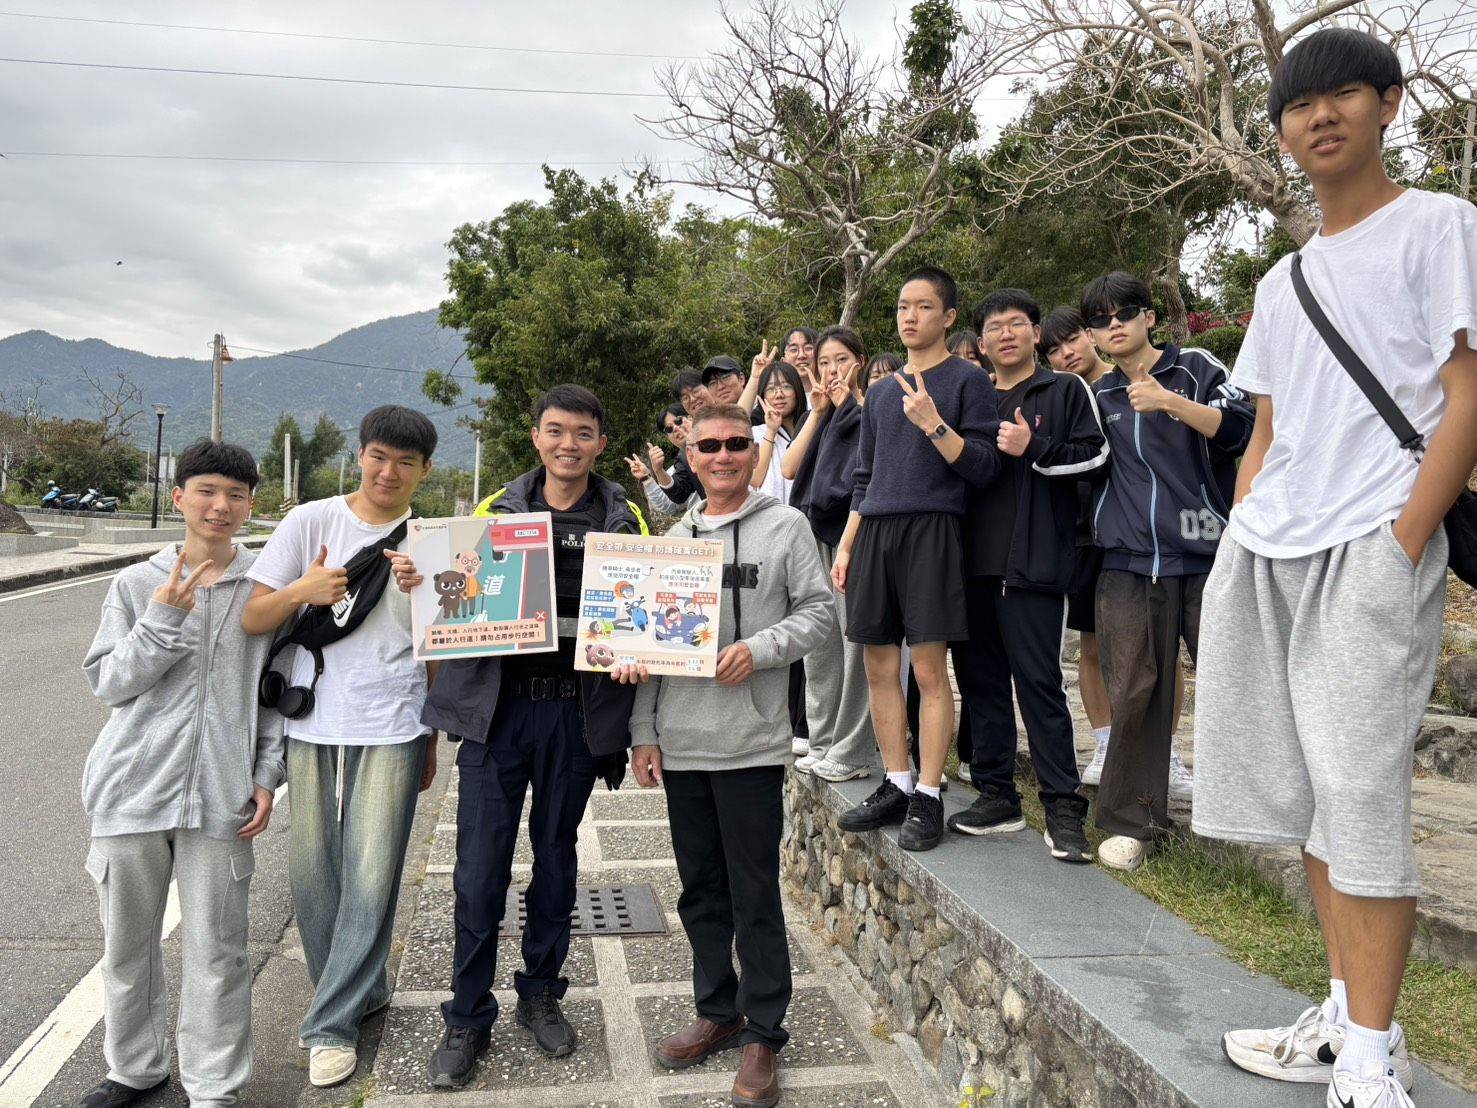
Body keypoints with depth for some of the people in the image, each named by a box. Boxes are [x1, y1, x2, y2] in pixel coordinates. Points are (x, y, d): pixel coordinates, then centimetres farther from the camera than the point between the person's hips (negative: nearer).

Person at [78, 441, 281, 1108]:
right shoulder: (136, 585, 4)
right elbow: (108, 682, -1)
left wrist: (266, 776, 0)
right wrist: (163, 620, -14)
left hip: (220, 794, -2)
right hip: (133, 785, 2)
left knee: (215, 948, 1)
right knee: (128, 940, 15)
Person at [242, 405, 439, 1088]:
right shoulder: (311, 522, 1)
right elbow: (252, 620, 0)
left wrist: (430, 742, 12)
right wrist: (302, 590, -20)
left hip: (391, 730, -1)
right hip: (312, 726, 1)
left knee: (370, 881, -2)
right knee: (311, 873, 8)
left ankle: (330, 1025, 13)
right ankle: (363, 990, 30)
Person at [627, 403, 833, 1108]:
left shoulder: (784, 526, 0)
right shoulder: (674, 538, 12)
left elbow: (818, 612, -2)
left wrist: (759, 648, -19)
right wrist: (643, 733, 8)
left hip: (752, 742, -4)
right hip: (680, 743, 5)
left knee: (755, 894, 2)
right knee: (700, 890, 15)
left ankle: (762, 1036, 17)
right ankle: (717, 1012, 32)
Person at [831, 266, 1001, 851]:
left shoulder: (967, 379, 2)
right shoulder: (881, 391, 19)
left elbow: (983, 467, -6)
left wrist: (933, 422, -18)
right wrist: (845, 548, 15)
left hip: (930, 531, -6)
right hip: (874, 534, 6)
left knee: (929, 669, -6)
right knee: (880, 666, 7)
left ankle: (927, 798, 4)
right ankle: (896, 787, 18)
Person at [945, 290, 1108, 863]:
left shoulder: (1065, 390, 7)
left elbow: (1093, 456, -3)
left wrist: (1033, 448, -13)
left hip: (1032, 564, -5)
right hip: (973, 563, 6)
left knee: (1039, 681, -7)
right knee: (980, 680, 8)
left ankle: (1064, 809, 0)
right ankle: (996, 794, 18)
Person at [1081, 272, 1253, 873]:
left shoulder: (1196, 368, 7)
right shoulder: (1099, 397, 16)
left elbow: (1242, 427, -8)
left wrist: (1170, 402, -21)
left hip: (1207, 554, -2)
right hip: (1130, 563, 2)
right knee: (1133, 694, -1)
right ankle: (1131, 820, 9)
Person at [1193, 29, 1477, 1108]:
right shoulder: (1283, 279, 21)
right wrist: (1237, 546, 9)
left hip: (1373, 549, -6)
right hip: (1267, 554, 6)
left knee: (1360, 792, -8)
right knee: (1310, 790, 9)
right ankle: (1346, 1013, 21)